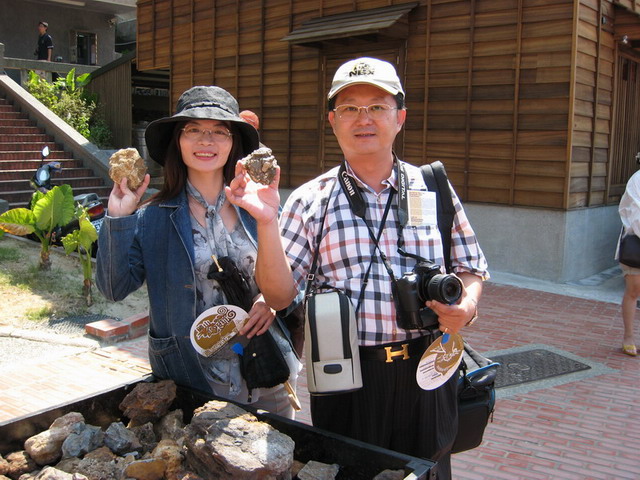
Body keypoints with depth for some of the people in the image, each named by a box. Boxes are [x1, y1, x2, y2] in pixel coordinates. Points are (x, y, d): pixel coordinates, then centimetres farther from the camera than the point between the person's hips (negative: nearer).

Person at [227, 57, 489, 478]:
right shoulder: (309, 201, -1)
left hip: (425, 371, 2)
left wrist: (467, 304, -10)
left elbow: (471, 266, 11)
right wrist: (266, 221, -18)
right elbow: (279, 295, -6)